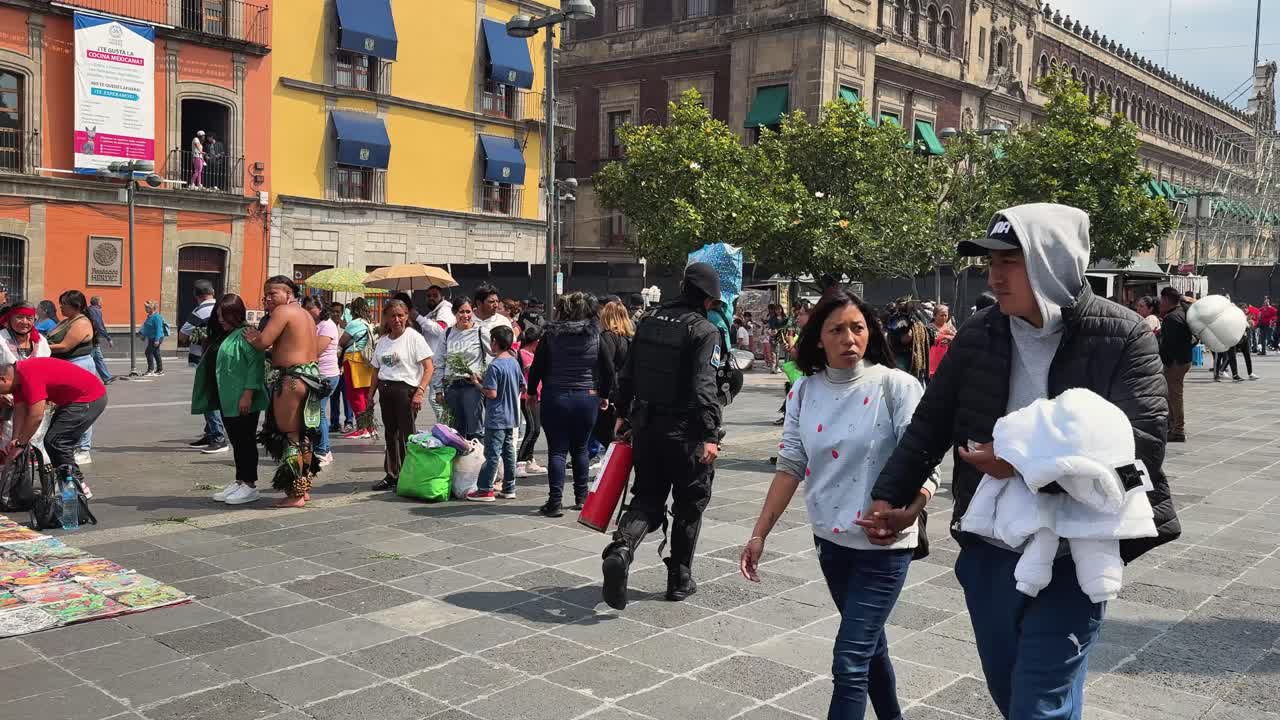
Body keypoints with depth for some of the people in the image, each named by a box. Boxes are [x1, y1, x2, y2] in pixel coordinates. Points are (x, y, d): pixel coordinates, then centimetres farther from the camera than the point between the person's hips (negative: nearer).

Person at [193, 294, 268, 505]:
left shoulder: (246, 334, -15)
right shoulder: (222, 335, 16)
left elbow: (256, 364, -22)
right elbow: (213, 364, 23)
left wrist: (248, 394, -25)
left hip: (242, 401, -9)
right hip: (227, 401, 9)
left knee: (246, 441, -1)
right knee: (236, 441, 14)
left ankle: (250, 485, 6)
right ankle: (239, 481, 23)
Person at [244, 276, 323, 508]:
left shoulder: (283, 311, -9)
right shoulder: (306, 314, 19)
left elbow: (263, 342, -17)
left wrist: (252, 338, 4)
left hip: (291, 378, -9)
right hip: (311, 374, 9)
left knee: (289, 436, -3)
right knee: (304, 436, 16)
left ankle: (295, 494, 0)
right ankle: (304, 487, 24)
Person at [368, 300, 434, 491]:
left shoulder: (414, 337, -5)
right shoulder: (382, 341, 13)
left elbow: (428, 368, -10)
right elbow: (377, 371, 19)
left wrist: (420, 392, -19)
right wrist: (371, 394, 13)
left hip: (406, 389, -6)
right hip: (386, 389, 6)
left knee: (406, 435, -4)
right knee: (390, 434, 10)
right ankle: (391, 476, 19)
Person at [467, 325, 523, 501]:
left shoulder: (495, 365, -18)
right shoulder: (514, 362, 7)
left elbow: (492, 393, -21)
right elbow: (523, 386, 14)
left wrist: (478, 385, -5)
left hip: (496, 418, -8)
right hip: (511, 416, 8)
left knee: (492, 454, -4)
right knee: (509, 452, 12)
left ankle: (485, 490, 0)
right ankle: (509, 488, 17)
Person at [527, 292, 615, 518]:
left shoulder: (550, 336, -5)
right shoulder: (594, 337, 1)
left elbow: (537, 368, -4)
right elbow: (608, 370, 4)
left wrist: (532, 392, 11)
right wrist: (604, 396, 17)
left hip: (555, 398, -2)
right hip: (587, 398, 2)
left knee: (557, 451, 0)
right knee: (580, 449, 15)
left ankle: (555, 501, -6)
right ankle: (581, 498, 20)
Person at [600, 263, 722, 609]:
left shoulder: (649, 322, 7)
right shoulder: (705, 331, -12)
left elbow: (628, 374, 12)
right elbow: (703, 389, -21)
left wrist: (623, 413, 21)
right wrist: (710, 436, -20)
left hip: (645, 426, 5)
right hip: (685, 432, -5)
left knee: (647, 499, 13)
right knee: (689, 506, 13)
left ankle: (621, 548, -15)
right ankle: (679, 579, 21)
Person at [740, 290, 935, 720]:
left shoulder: (897, 387, -15)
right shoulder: (804, 391, -2)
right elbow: (791, 466, 1)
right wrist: (759, 534, -4)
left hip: (884, 546, -5)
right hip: (830, 539, 5)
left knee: (849, 664, -7)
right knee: (869, 643, 24)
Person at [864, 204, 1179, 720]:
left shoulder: (1121, 338, -11)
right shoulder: (977, 337, 2)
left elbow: (1143, 442, -18)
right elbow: (930, 424, 8)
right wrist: (889, 498, 2)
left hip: (1071, 558, -5)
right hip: (987, 551, 5)